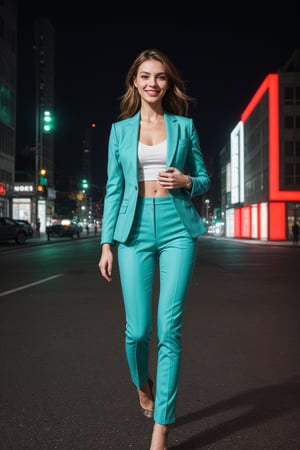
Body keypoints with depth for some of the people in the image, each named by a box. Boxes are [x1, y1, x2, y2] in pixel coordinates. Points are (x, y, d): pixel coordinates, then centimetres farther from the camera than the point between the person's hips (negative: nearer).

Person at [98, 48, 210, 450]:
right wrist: (107, 243, 1)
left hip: (178, 229, 0)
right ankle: (142, 383, 35)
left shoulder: (184, 126, 10)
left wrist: (186, 181, -9)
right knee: (138, 329, 0)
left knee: (169, 328, -7)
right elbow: (114, 189, 7)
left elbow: (204, 180, 14)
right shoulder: (120, 130, 10)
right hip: (136, 231, 1)